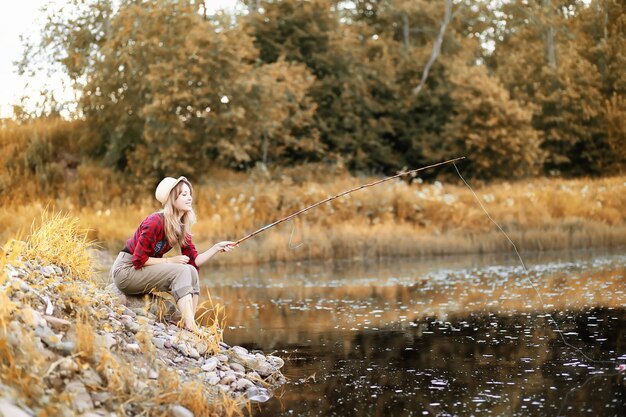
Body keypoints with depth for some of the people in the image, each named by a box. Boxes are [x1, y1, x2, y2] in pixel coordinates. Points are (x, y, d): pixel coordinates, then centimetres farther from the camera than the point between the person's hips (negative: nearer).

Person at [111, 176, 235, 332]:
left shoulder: (182, 227, 3)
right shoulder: (156, 221, -22)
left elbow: (194, 261, 1)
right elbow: (139, 260, -22)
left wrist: (217, 248, -10)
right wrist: (170, 261, -18)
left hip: (144, 270, 8)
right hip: (125, 270, -8)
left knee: (192, 271, -9)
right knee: (181, 271, -23)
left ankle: (189, 323, -13)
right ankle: (190, 326, -29)